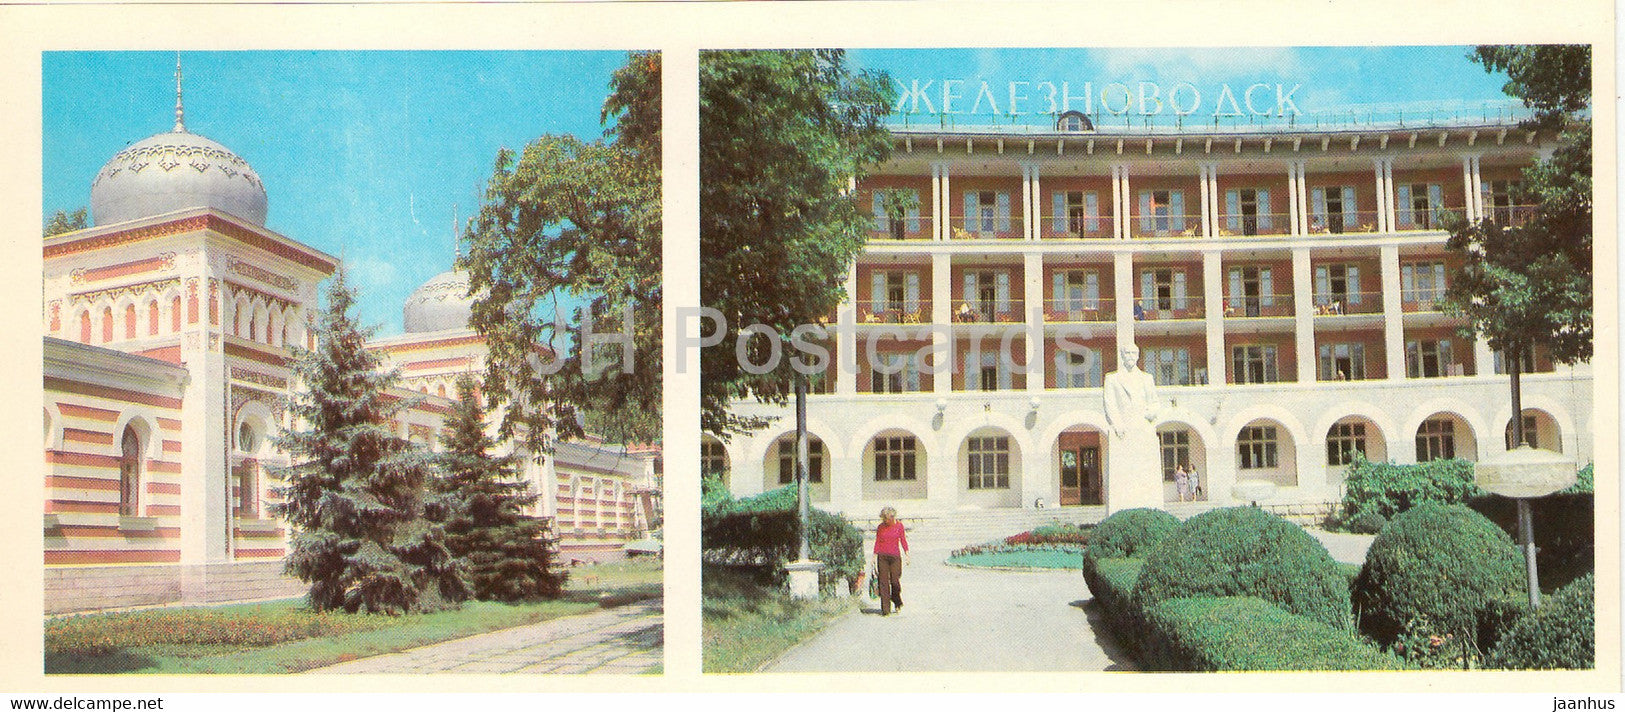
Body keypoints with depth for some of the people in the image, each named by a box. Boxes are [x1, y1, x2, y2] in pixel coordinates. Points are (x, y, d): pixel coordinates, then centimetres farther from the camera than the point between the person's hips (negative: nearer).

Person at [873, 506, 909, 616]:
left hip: (895, 556, -1)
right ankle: (885, 609, -2)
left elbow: (903, 540, 6)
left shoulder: (899, 525, 3)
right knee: (884, 582, -4)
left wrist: (907, 554, -1)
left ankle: (897, 601, 26)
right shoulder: (880, 527, 5)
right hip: (882, 556, 1)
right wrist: (874, 557, 3)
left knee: (895, 581, -3)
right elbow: (877, 542, 8)